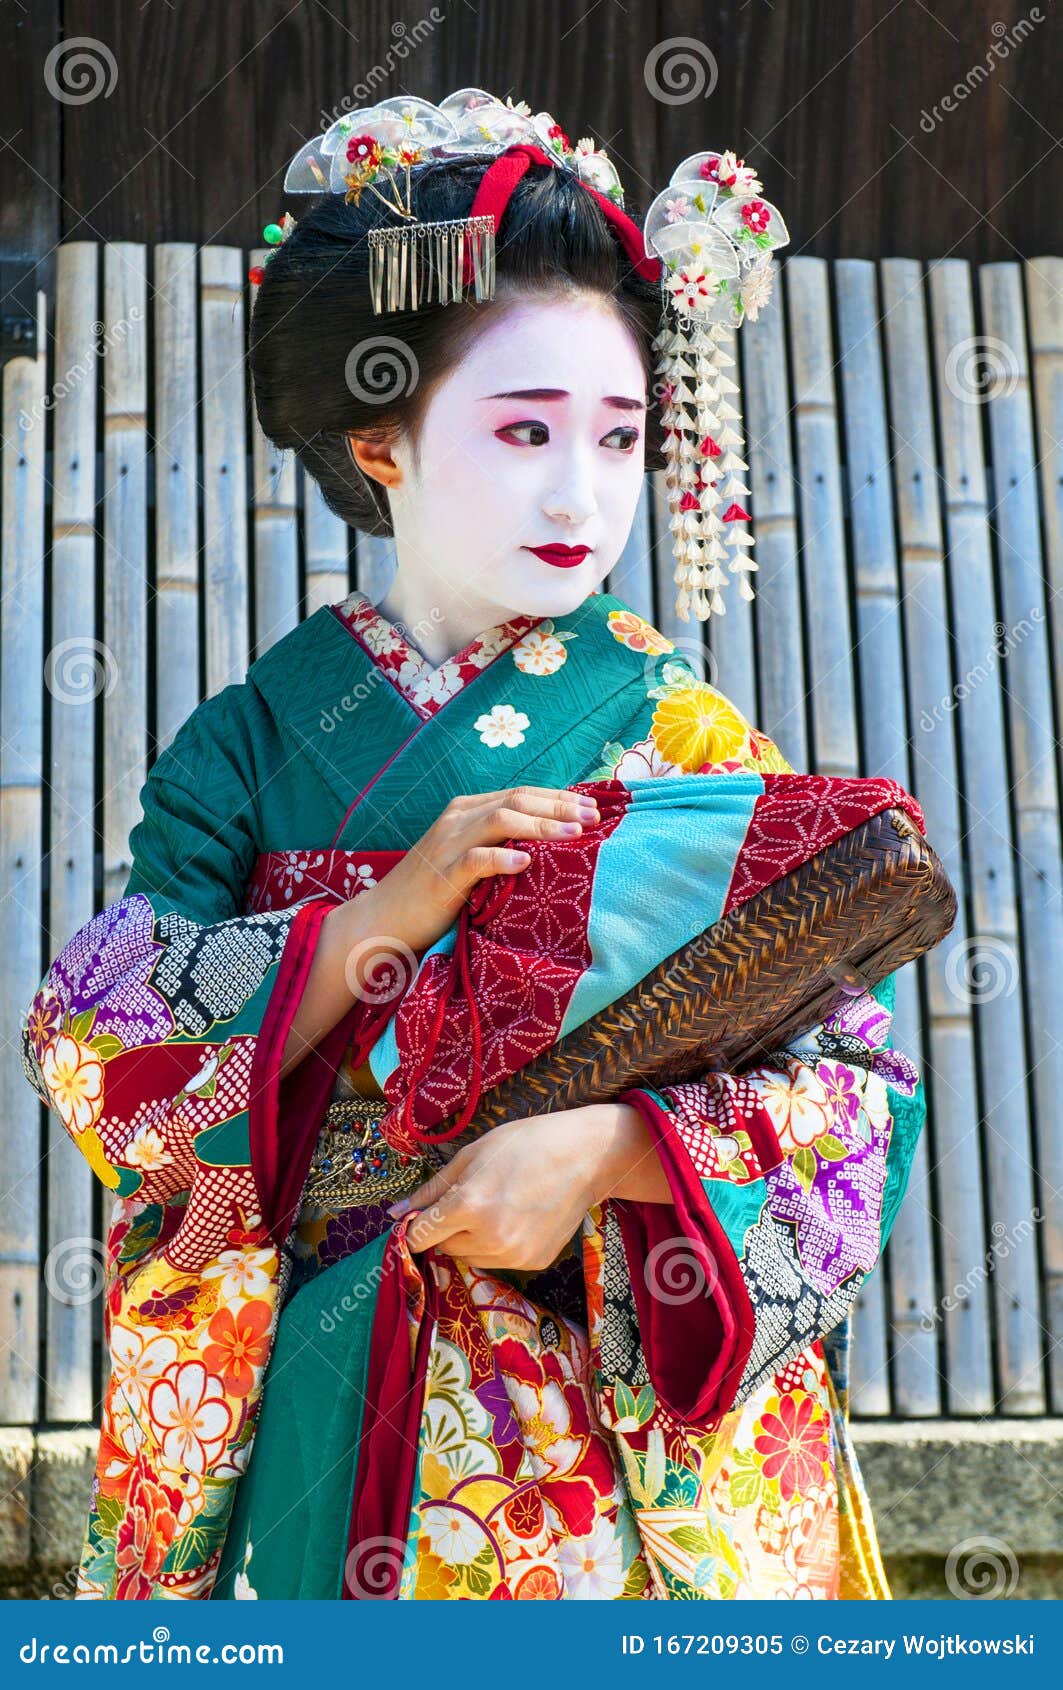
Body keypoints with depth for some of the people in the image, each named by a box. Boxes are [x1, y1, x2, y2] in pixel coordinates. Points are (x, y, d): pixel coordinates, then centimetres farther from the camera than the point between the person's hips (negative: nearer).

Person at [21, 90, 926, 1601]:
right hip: (317, 1429, 1)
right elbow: (90, 1050, -8)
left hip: (641, 1418, 0)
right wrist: (390, 915, -18)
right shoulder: (257, 736, 1)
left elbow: (862, 1080, -6)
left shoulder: (688, 737, -1)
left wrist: (608, 1147, -23)